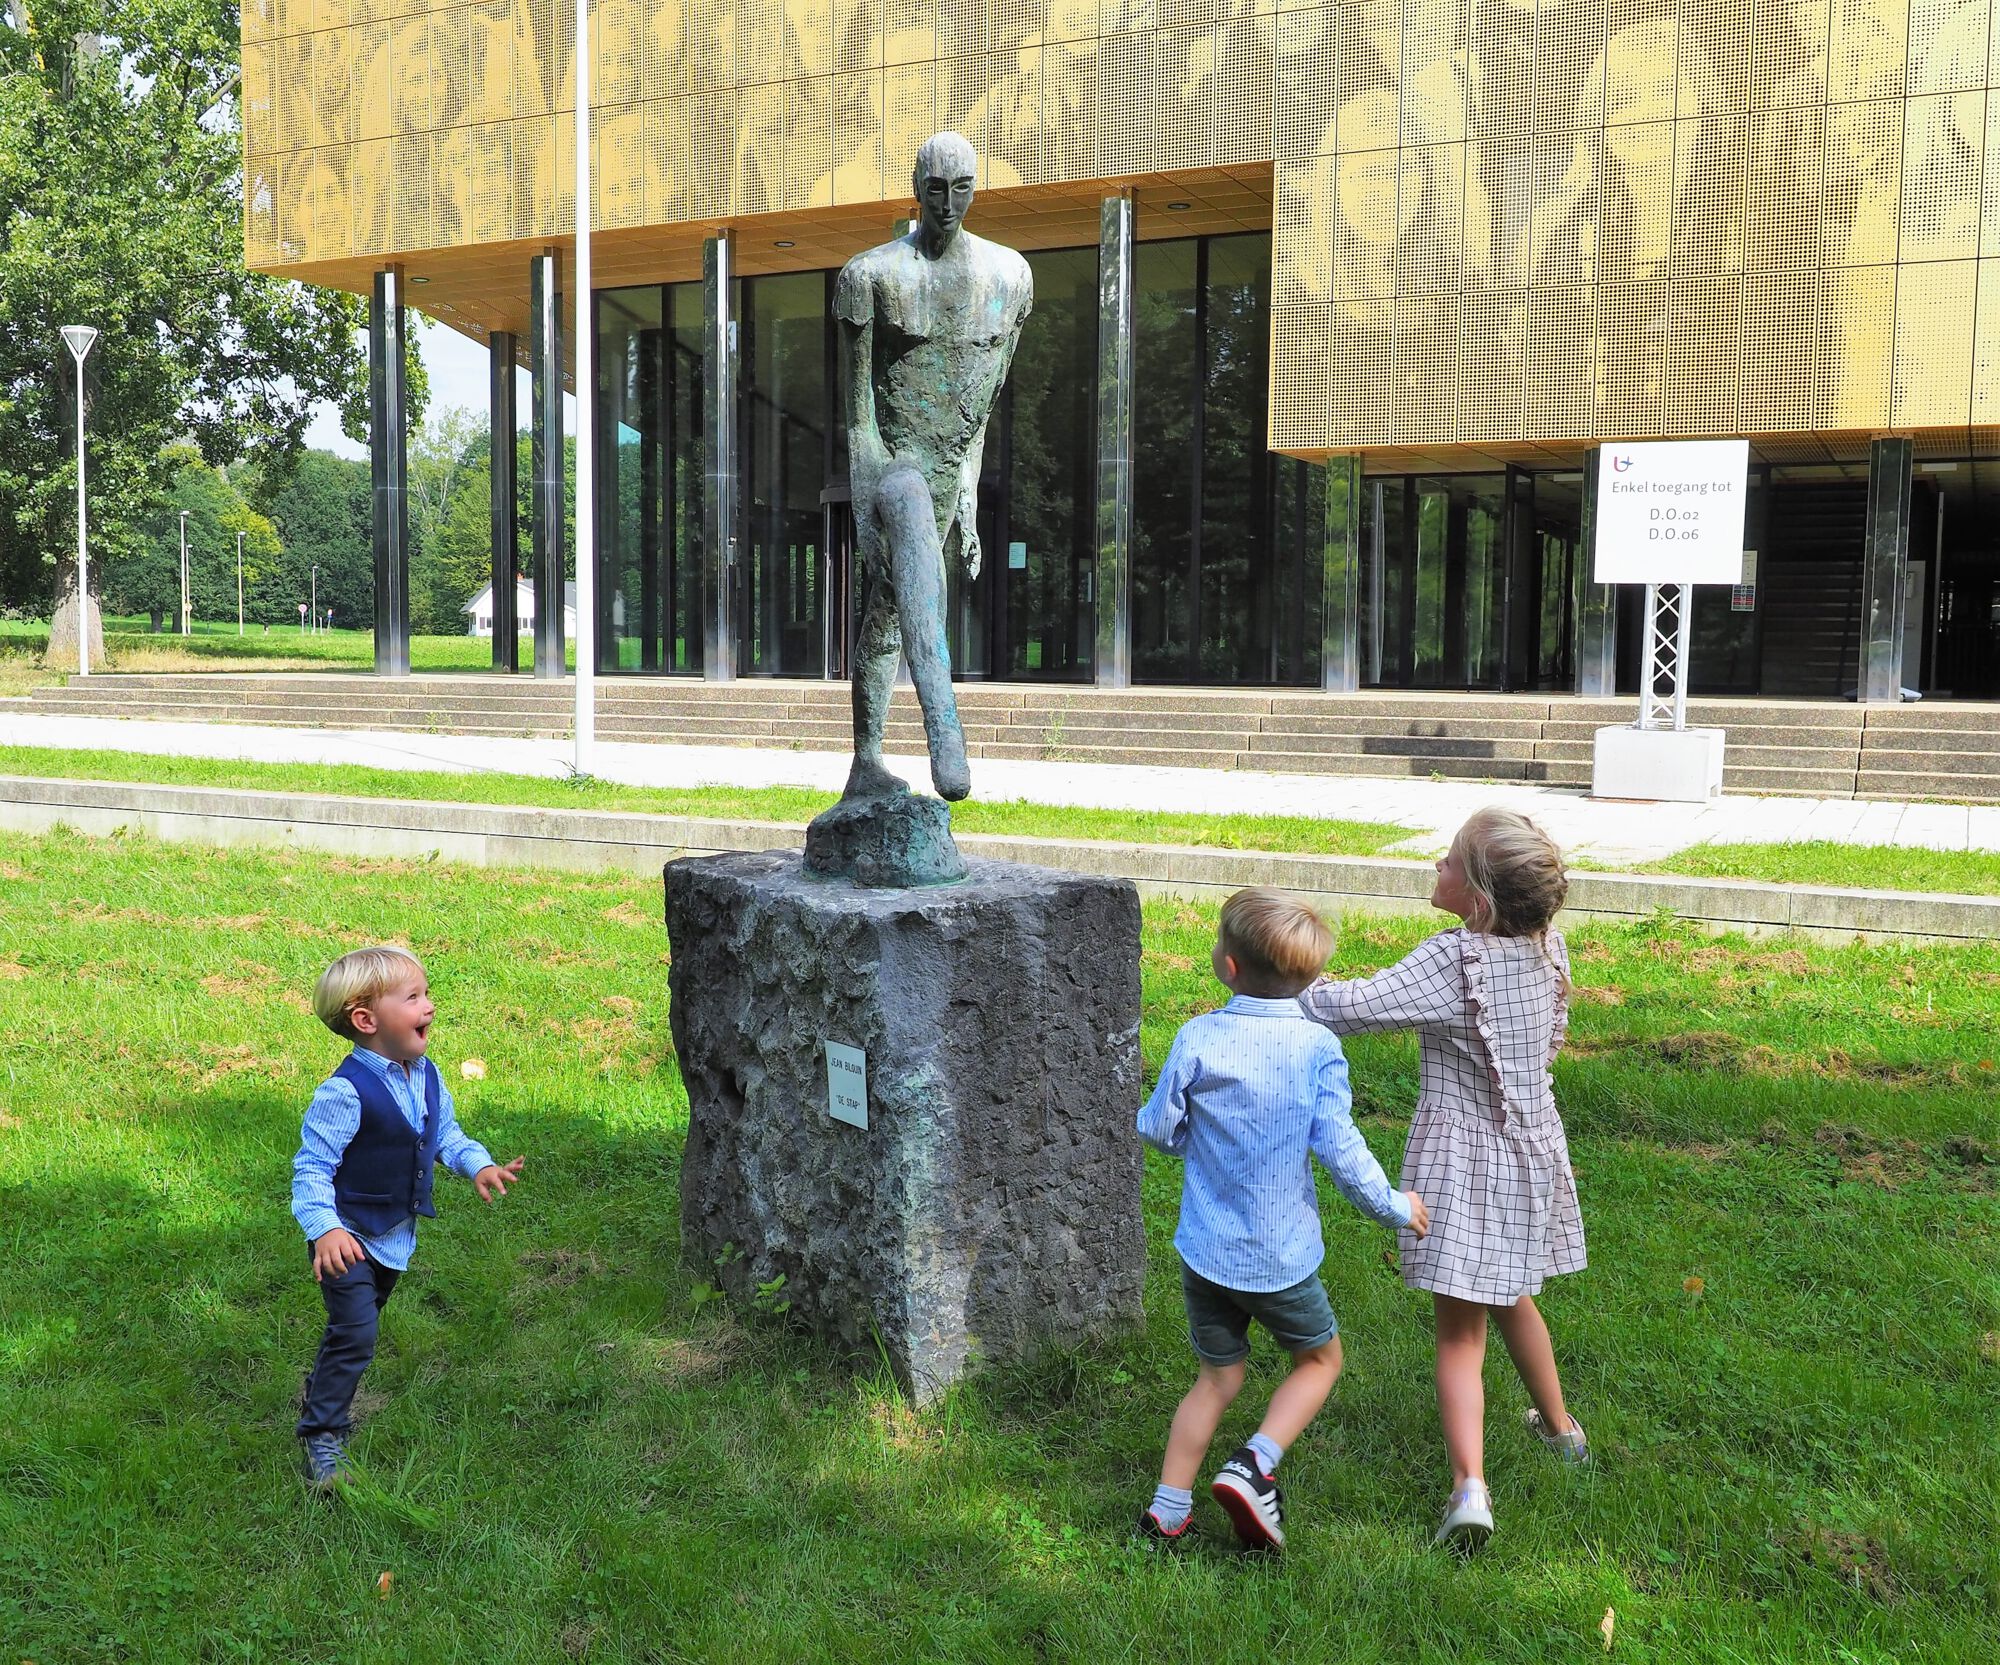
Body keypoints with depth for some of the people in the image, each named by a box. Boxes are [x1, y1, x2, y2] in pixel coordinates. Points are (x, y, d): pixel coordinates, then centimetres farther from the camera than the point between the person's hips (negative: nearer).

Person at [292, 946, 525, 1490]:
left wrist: (478, 1164, -7)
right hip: (349, 1239, -8)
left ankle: (322, 1390, 48)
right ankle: (322, 1435, 1)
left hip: (396, 1235, 8)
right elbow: (311, 1166, -26)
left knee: (357, 1326, 24)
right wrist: (325, 1228, -39)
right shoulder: (345, 1092, -27)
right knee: (354, 1333, -13)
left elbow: (445, 1134, 12)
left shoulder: (427, 1077, -2)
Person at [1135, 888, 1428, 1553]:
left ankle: (1166, 1512, 19)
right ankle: (1254, 1466, 2)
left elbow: (1160, 1130, -4)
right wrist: (1393, 1206, 2)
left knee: (1218, 1378, 19)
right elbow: (1340, 1148, -13)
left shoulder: (1197, 1039, -11)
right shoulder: (1318, 1048, -12)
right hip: (1280, 1255, -2)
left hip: (1205, 1248, 2)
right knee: (1319, 1359, 21)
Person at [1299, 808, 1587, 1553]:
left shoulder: (1453, 960, -25)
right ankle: (1559, 1427, 45)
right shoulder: (1549, 948, -5)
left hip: (1462, 1163, -6)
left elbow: (1351, 1008, -28)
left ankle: (1470, 1485, -9)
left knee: (1460, 1332, 2)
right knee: (1512, 1297, 28)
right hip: (1530, 1149, 6)